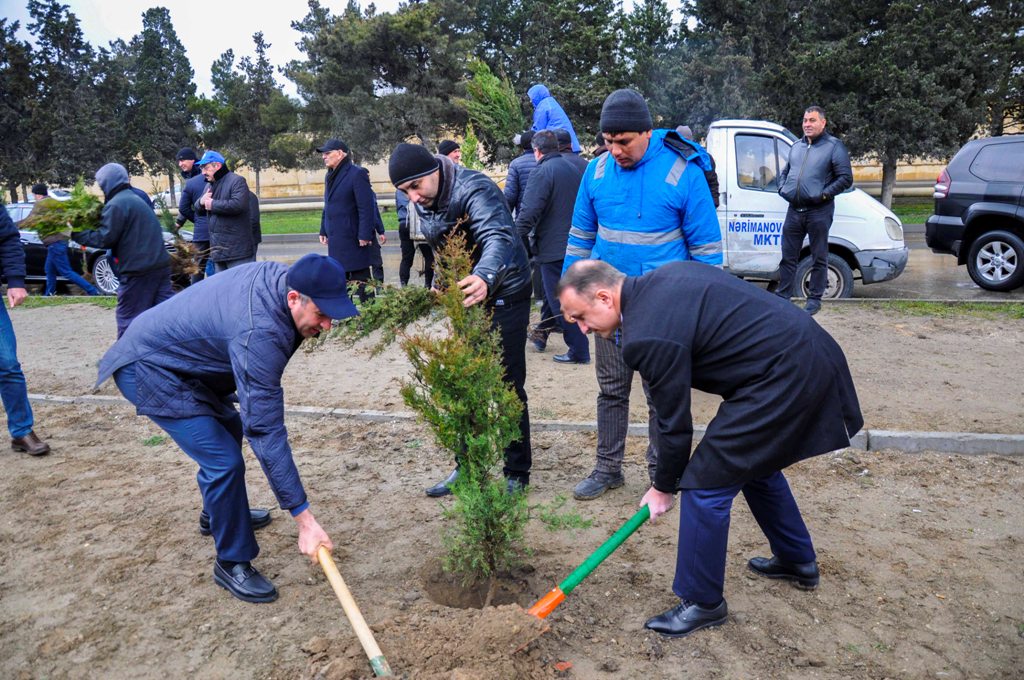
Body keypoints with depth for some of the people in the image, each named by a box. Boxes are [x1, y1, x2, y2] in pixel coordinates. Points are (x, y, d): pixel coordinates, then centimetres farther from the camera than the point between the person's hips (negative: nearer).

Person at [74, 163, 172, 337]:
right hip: (160, 264, 8)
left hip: (138, 270, -8)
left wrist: (76, 233, -1)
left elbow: (105, 238, -12)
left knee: (128, 316, 4)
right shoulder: (135, 198, 19)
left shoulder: (116, 204, -10)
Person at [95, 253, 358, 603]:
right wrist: (304, 518, -33)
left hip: (176, 355, 10)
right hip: (150, 371, -10)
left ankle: (217, 514, 45)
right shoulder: (258, 334, -36)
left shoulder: (280, 275, -11)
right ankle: (232, 563, 3)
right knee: (224, 460, -17)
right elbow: (266, 432, -36)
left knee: (229, 429, 23)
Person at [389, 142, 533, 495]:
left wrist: (485, 278, -63)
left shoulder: (475, 189, -26)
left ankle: (517, 473, 14)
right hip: (464, 296, 8)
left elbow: (498, 237, -44)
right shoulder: (423, 203, 0)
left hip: (503, 296, -8)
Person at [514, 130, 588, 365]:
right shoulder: (574, 169, 10)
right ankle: (541, 334, 36)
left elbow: (528, 214, -21)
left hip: (553, 248, -8)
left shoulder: (542, 172, -15)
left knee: (561, 301, -1)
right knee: (554, 292, 22)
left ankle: (579, 351, 1)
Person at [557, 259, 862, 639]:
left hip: (782, 376, -10)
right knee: (755, 461, 27)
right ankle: (797, 560, 45)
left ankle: (702, 602, 12)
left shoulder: (648, 335, -20)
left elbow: (675, 424, -10)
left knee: (705, 483, -4)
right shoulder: (665, 276, 7)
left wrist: (664, 487, 6)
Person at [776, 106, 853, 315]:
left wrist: (824, 194, -15)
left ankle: (814, 299, 11)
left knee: (819, 258, 3)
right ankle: (782, 296, 16)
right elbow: (784, 172, 26)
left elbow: (846, 178, -6)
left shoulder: (834, 147, -3)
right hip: (794, 210, 5)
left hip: (819, 211, -5)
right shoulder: (796, 147, 15)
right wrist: (782, 189, 8)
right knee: (788, 257, 8)